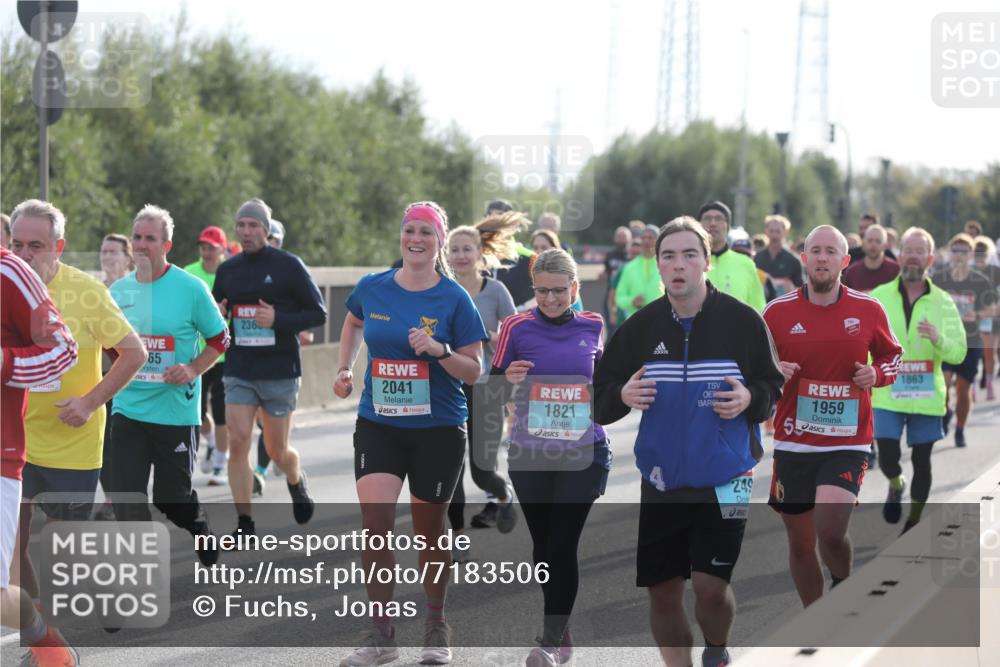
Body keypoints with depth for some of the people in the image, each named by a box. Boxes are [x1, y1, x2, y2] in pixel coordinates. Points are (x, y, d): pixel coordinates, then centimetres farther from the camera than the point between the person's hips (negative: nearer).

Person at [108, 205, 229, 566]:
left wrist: (193, 369, -14)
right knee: (125, 496, -5)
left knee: (172, 498, 7)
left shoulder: (191, 288, -8)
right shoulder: (119, 290, 5)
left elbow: (220, 339, -1)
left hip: (176, 410, -3)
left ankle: (203, 533, 40)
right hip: (128, 409, 3)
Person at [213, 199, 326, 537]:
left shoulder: (289, 266, -5)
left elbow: (318, 313, -4)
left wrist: (278, 320, -19)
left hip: (281, 372, -3)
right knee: (238, 442, -10)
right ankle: (244, 524, -3)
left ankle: (297, 484, 41)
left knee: (277, 449, 6)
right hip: (239, 372, 3)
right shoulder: (227, 270, 7)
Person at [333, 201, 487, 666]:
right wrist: (345, 368, 13)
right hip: (378, 424, 1)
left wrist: (440, 351, -22)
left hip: (438, 430, -1)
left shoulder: (455, 299, -7)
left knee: (429, 530, 10)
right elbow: (353, 322, 25)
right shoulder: (372, 288, 1)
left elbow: (474, 371, -5)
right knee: (375, 522, -13)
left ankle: (436, 626, 30)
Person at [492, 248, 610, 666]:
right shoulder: (517, 327, -2)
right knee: (542, 544, 10)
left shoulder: (592, 326, 3)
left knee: (563, 545, -9)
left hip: (582, 455, -1)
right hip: (530, 455, 1)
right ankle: (562, 631, 26)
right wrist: (509, 379, -18)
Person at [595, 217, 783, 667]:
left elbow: (775, 387, 3)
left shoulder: (742, 321, -7)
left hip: (724, 476, -3)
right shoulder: (641, 326, -1)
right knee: (662, 592, 5)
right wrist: (621, 396, -16)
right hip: (661, 479, 3)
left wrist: (751, 399, -18)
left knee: (710, 586, -10)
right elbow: (599, 396, 5)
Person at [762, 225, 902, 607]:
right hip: (793, 444, 2)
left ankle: (844, 587, 13)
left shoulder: (869, 310, 0)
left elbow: (893, 354, 16)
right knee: (800, 543, 8)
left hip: (848, 443, -2)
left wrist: (877, 374, -6)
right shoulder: (778, 311, 0)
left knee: (830, 532, -20)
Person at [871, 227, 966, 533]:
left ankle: (914, 523, 23)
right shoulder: (879, 297, 1)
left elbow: (958, 353, -2)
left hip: (926, 396, 1)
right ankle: (896, 486, 27)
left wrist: (939, 339, -22)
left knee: (921, 461, 4)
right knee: (887, 457, -9)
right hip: (888, 394, -1)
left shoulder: (943, 302, 2)